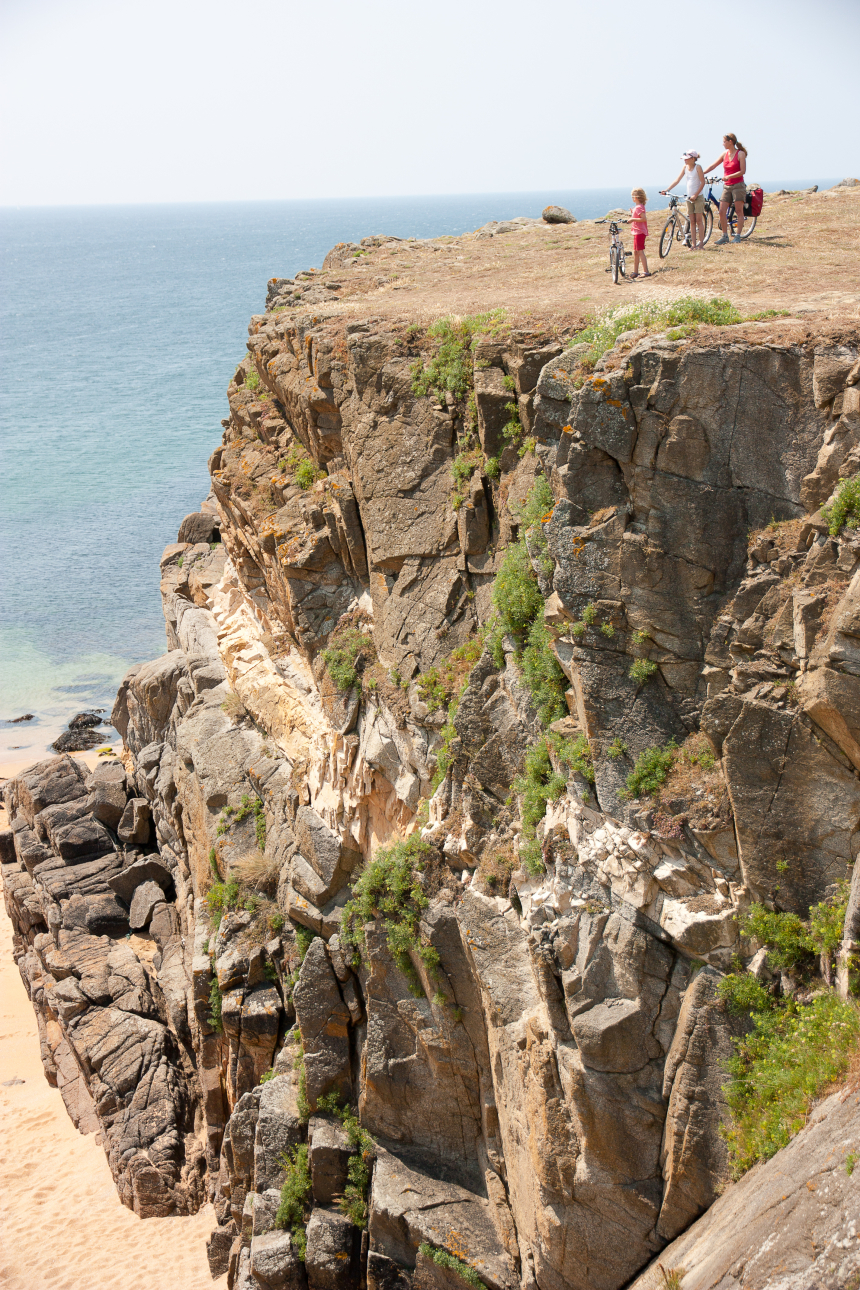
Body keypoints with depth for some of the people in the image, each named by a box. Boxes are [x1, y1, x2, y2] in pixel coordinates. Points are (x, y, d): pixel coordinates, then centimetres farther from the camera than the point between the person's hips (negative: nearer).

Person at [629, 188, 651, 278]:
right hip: (637, 232, 11)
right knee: (635, 252, 14)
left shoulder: (639, 207, -15)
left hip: (640, 232, -11)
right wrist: (632, 214, 13)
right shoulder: (637, 207, 15)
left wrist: (633, 219, -24)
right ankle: (635, 272, 21)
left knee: (640, 251, -10)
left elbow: (644, 219, -25)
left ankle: (646, 272, -11)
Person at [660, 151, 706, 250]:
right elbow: (677, 180, 6)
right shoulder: (685, 167, 6)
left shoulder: (698, 167, -9)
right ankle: (693, 244, 5)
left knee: (699, 220, -5)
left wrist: (695, 195, -19)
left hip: (698, 196, -5)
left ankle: (701, 243, -2)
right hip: (689, 197, 5)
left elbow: (702, 182, -12)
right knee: (692, 221, 4)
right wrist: (667, 190, -4)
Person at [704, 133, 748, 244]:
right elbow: (713, 166, 13)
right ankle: (725, 236, 4)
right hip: (727, 186, 6)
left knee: (739, 211, -4)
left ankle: (737, 236, 0)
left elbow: (742, 171, -13)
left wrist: (728, 176, -20)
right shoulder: (725, 154, 9)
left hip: (738, 185, -6)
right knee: (722, 211, -3)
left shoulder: (740, 154, -7)